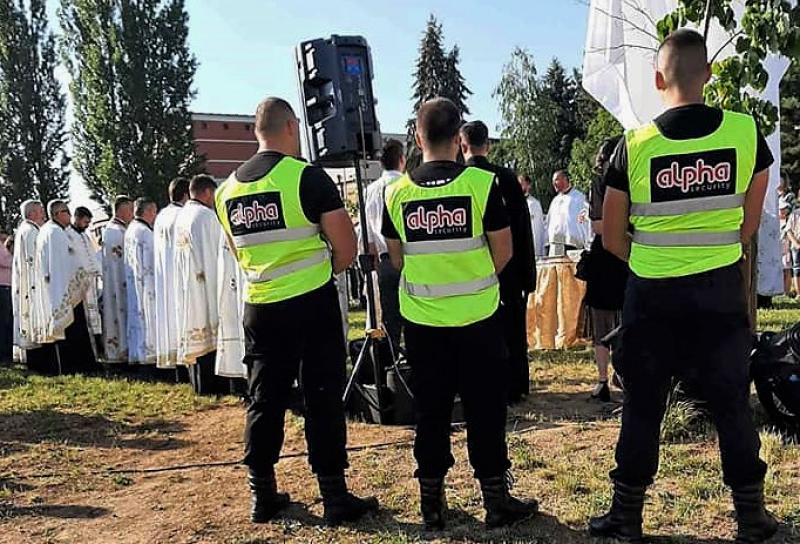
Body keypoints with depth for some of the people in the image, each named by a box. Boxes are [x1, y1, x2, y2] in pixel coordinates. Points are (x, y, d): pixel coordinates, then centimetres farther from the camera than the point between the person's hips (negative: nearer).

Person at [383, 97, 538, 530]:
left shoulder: (396, 192, -2)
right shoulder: (482, 184, -9)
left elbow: (398, 258, 7)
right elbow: (503, 252, -3)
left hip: (421, 319, 2)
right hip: (477, 317, -2)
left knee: (430, 412, 12)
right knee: (485, 410, 9)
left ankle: (431, 501, 22)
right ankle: (496, 499, 20)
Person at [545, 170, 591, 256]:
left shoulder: (579, 197, 4)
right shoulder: (555, 200, 23)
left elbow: (587, 222, -4)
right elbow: (548, 223, 21)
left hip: (571, 245, -6)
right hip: (554, 246, 6)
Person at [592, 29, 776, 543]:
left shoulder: (634, 146, -9)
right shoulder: (746, 133, -6)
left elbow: (613, 238, -2)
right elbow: (750, 223, 6)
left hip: (652, 294, -1)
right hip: (721, 290, 1)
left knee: (643, 408, 10)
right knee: (733, 404, 14)